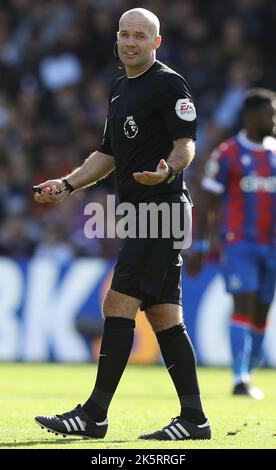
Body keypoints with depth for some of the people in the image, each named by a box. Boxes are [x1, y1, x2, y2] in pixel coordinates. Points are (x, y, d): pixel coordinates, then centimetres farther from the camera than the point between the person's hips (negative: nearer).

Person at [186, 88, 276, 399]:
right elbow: (207, 204, -2)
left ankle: (247, 376, 17)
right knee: (243, 305, -15)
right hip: (239, 243, -5)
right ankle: (240, 379, -18)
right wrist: (199, 247, -6)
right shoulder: (227, 155, -3)